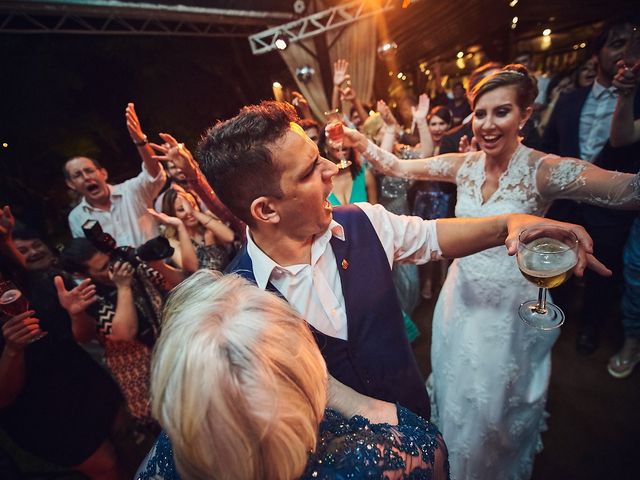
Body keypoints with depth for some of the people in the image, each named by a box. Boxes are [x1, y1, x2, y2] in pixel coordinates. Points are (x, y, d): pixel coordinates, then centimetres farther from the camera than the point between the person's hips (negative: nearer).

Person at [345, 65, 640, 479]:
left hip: (512, 307, -4)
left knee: (498, 406, 19)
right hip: (463, 298, 4)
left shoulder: (545, 171, -19)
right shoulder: (464, 165, -5)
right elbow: (398, 167, -2)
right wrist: (359, 141, -13)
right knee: (456, 394, 26)